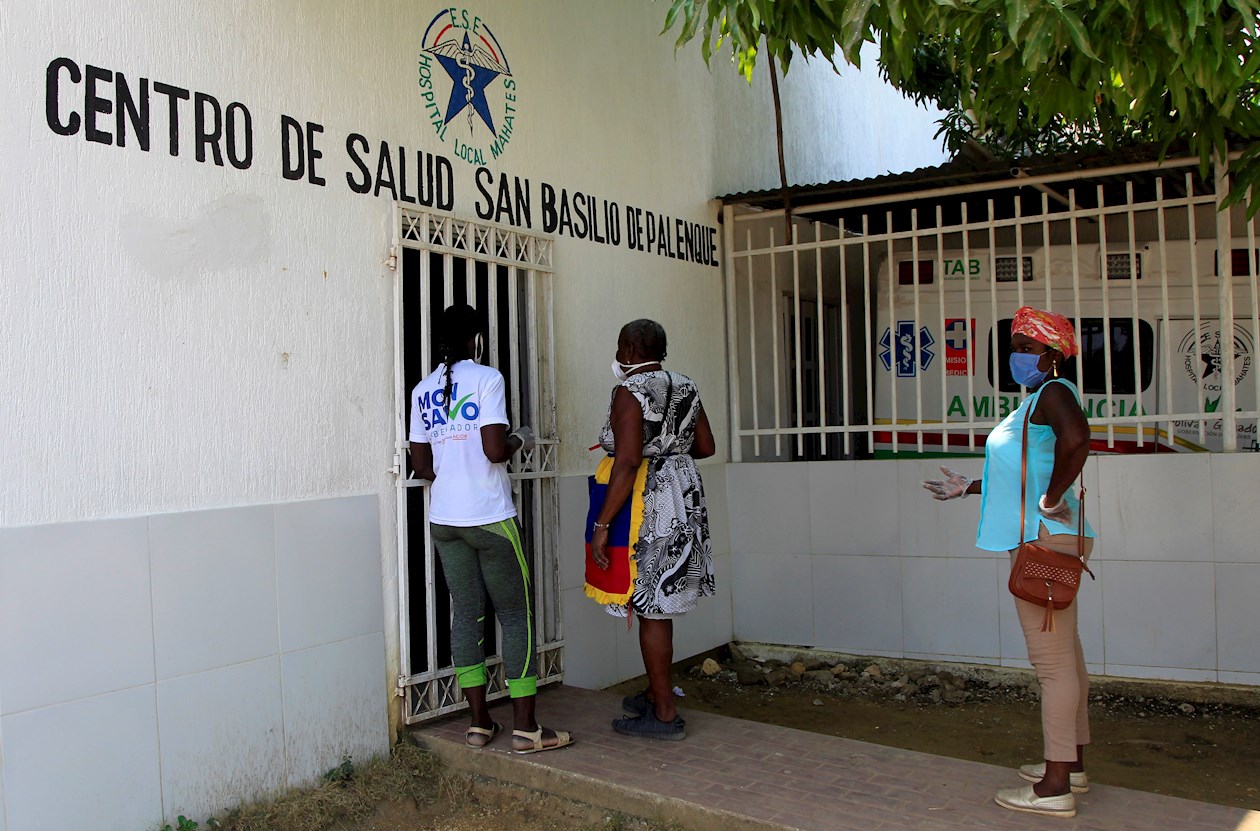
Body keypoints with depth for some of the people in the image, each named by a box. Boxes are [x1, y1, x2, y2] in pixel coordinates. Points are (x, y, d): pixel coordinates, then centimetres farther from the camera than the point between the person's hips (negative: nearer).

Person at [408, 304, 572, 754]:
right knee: (516, 615, 1)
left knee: (466, 613, 10)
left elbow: (422, 464, 11)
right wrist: (520, 439, 2)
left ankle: (479, 722, 14)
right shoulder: (486, 378, -9)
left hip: (444, 519, 6)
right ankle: (525, 728, 3)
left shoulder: (423, 390, 10)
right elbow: (495, 450, -17)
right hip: (489, 516, -6)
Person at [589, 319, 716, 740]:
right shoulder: (685, 387, 9)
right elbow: (706, 446, 15)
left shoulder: (630, 391, -14)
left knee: (651, 610, -1)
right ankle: (654, 694, 29)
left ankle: (665, 715, 6)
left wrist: (601, 524, -20)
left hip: (648, 510, -8)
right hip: (685, 498, 8)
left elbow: (626, 462, -22)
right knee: (657, 605, 18)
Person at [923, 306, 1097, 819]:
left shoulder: (1054, 392, -12)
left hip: (1045, 539, -11)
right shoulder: (1038, 400, 20)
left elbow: (1076, 437, -35)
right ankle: (1072, 765, 28)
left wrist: (1052, 499, -25)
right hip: (1046, 543, 11)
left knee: (1052, 662, -7)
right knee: (1064, 657, 17)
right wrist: (968, 488, 36)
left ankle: (1055, 788, -1)